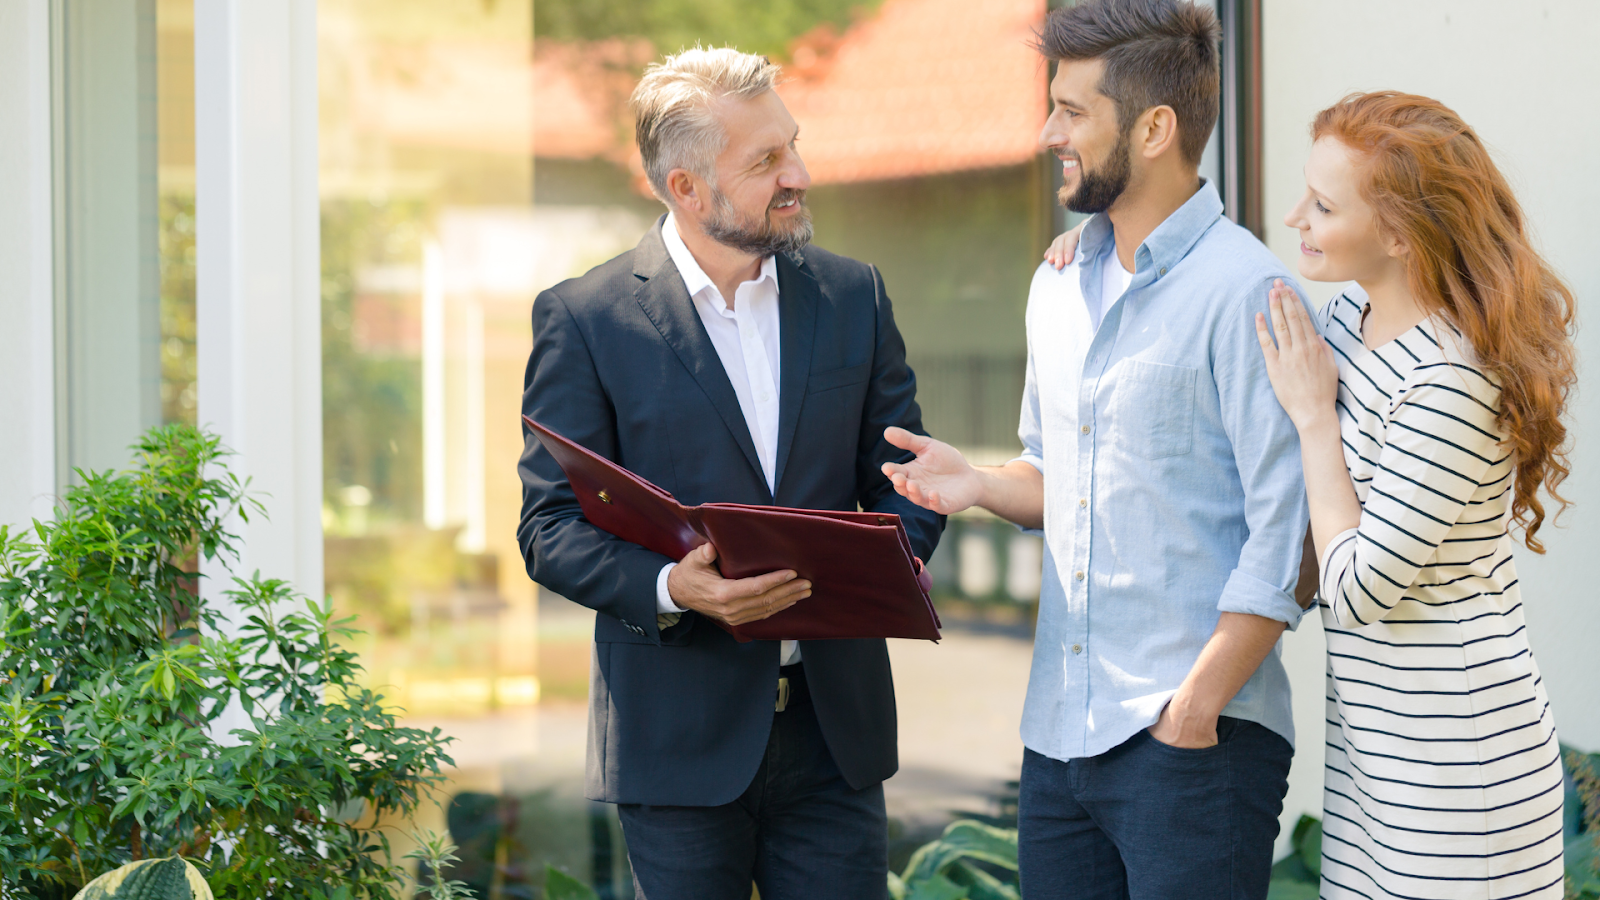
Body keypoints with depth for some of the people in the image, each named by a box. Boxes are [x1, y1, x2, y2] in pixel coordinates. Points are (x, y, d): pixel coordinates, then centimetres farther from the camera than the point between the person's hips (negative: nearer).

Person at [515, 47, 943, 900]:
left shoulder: (853, 296, 7)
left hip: (834, 724, 3)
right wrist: (670, 587, -23)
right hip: (680, 731, -3)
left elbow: (902, 473, 13)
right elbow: (551, 527, -6)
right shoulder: (583, 317, -5)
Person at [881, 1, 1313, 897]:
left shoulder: (1244, 291, -12)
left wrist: (1194, 709, -17)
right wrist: (978, 483, 2)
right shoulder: (1059, 285, 13)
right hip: (1061, 729, 7)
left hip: (1195, 735, -7)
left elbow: (1286, 533, -15)